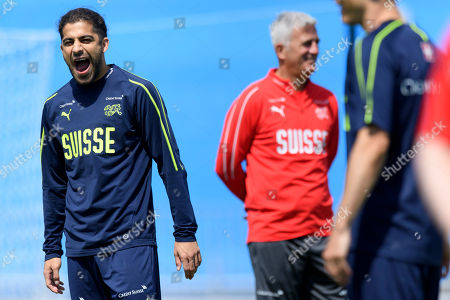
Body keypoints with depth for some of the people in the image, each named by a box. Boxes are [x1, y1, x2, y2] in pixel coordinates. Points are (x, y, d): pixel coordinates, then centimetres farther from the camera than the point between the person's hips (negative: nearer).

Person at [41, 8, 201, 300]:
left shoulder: (136, 92, -3)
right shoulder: (54, 107, 11)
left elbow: (171, 165, -3)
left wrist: (185, 233, -6)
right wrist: (52, 249, 16)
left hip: (130, 244, -4)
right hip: (79, 250, 4)